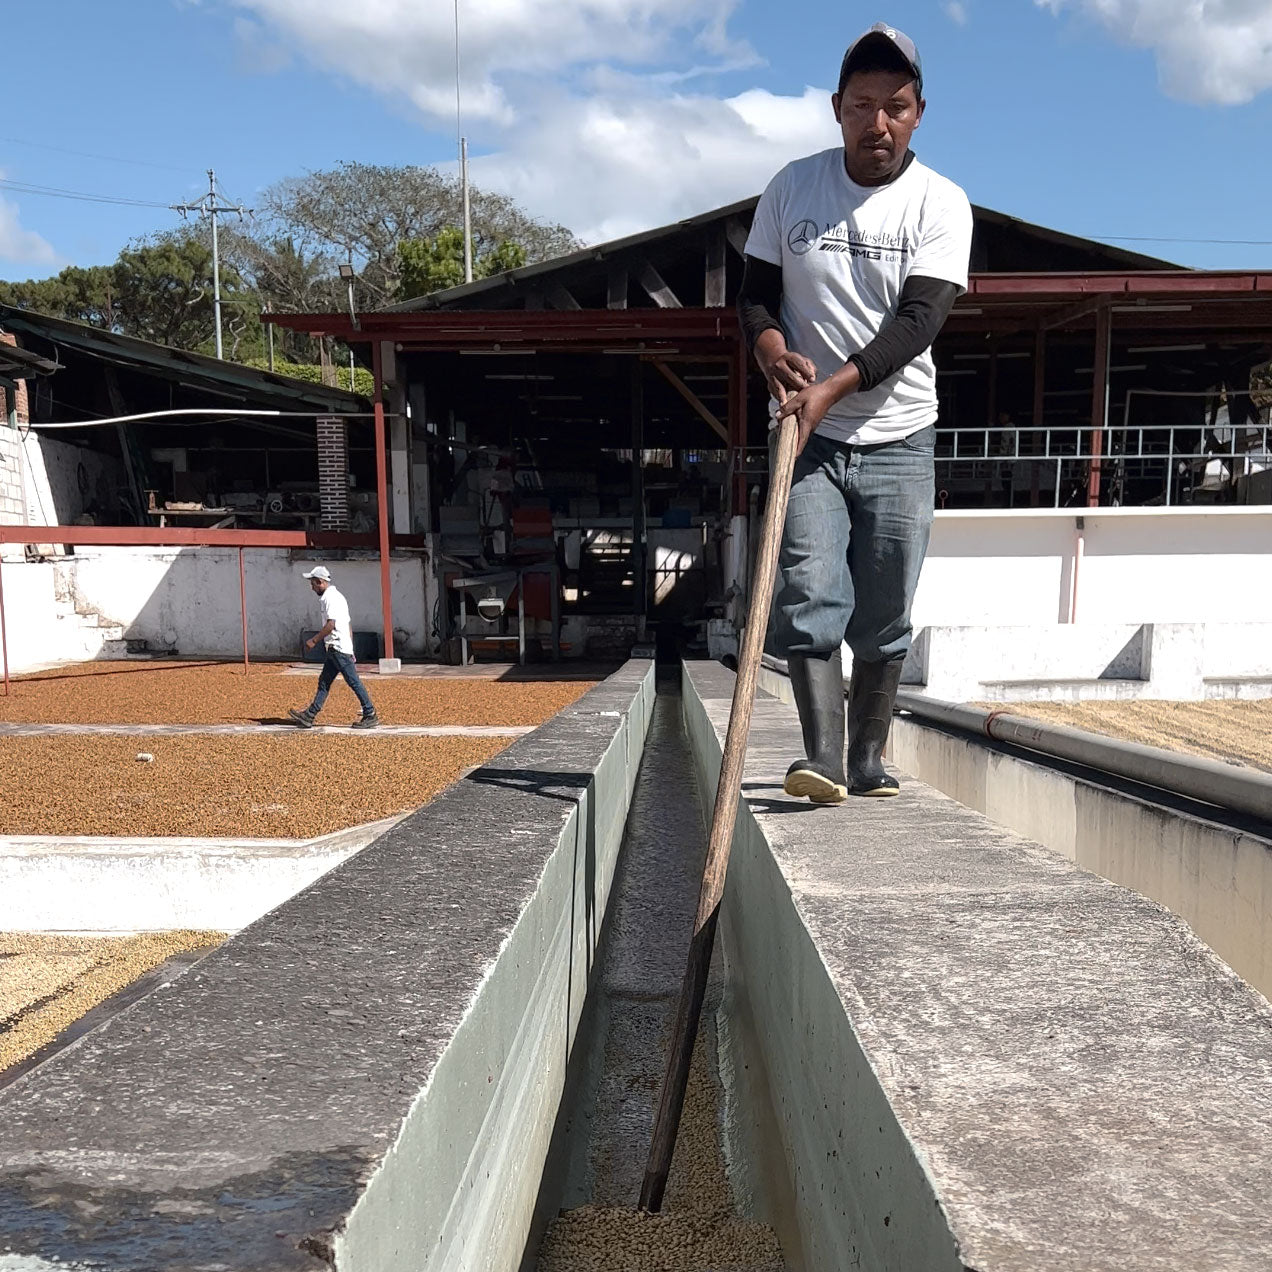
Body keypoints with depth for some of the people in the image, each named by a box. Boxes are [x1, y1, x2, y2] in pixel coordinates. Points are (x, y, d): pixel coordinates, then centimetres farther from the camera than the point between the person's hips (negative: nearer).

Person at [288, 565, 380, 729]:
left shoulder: (331, 597, -12)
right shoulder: (337, 596, 19)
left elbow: (330, 624, -21)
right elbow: (349, 624, 19)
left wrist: (314, 640, -12)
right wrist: (350, 651, 20)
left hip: (339, 649, -11)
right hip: (335, 649, 11)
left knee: (354, 681, -7)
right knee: (324, 682, 11)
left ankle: (370, 716, -4)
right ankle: (309, 716, 14)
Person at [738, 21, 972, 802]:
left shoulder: (941, 204, -2)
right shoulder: (792, 188, 4)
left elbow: (919, 320, -13)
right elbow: (756, 295, 7)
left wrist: (831, 387, -26)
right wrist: (776, 356, -16)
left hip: (897, 439, 0)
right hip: (807, 436, 1)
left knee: (886, 618, 4)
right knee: (809, 598, -13)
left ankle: (868, 760, 17)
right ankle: (823, 756, -11)